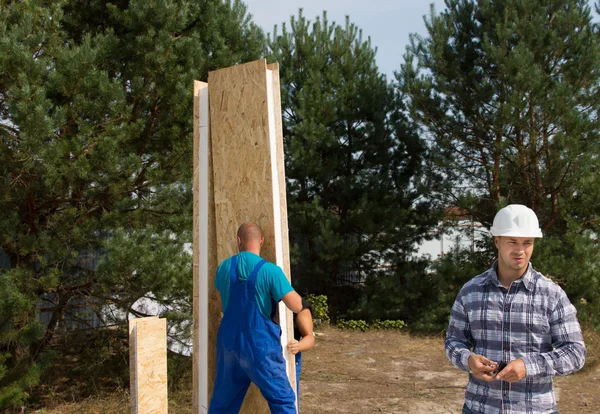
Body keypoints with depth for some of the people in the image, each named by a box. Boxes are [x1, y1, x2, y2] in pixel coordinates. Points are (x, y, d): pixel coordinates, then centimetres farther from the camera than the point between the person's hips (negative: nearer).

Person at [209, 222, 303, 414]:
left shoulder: (224, 267, 2)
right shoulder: (270, 271, -15)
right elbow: (297, 306, -13)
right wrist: (288, 287, 6)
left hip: (229, 342, 5)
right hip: (259, 346, -5)